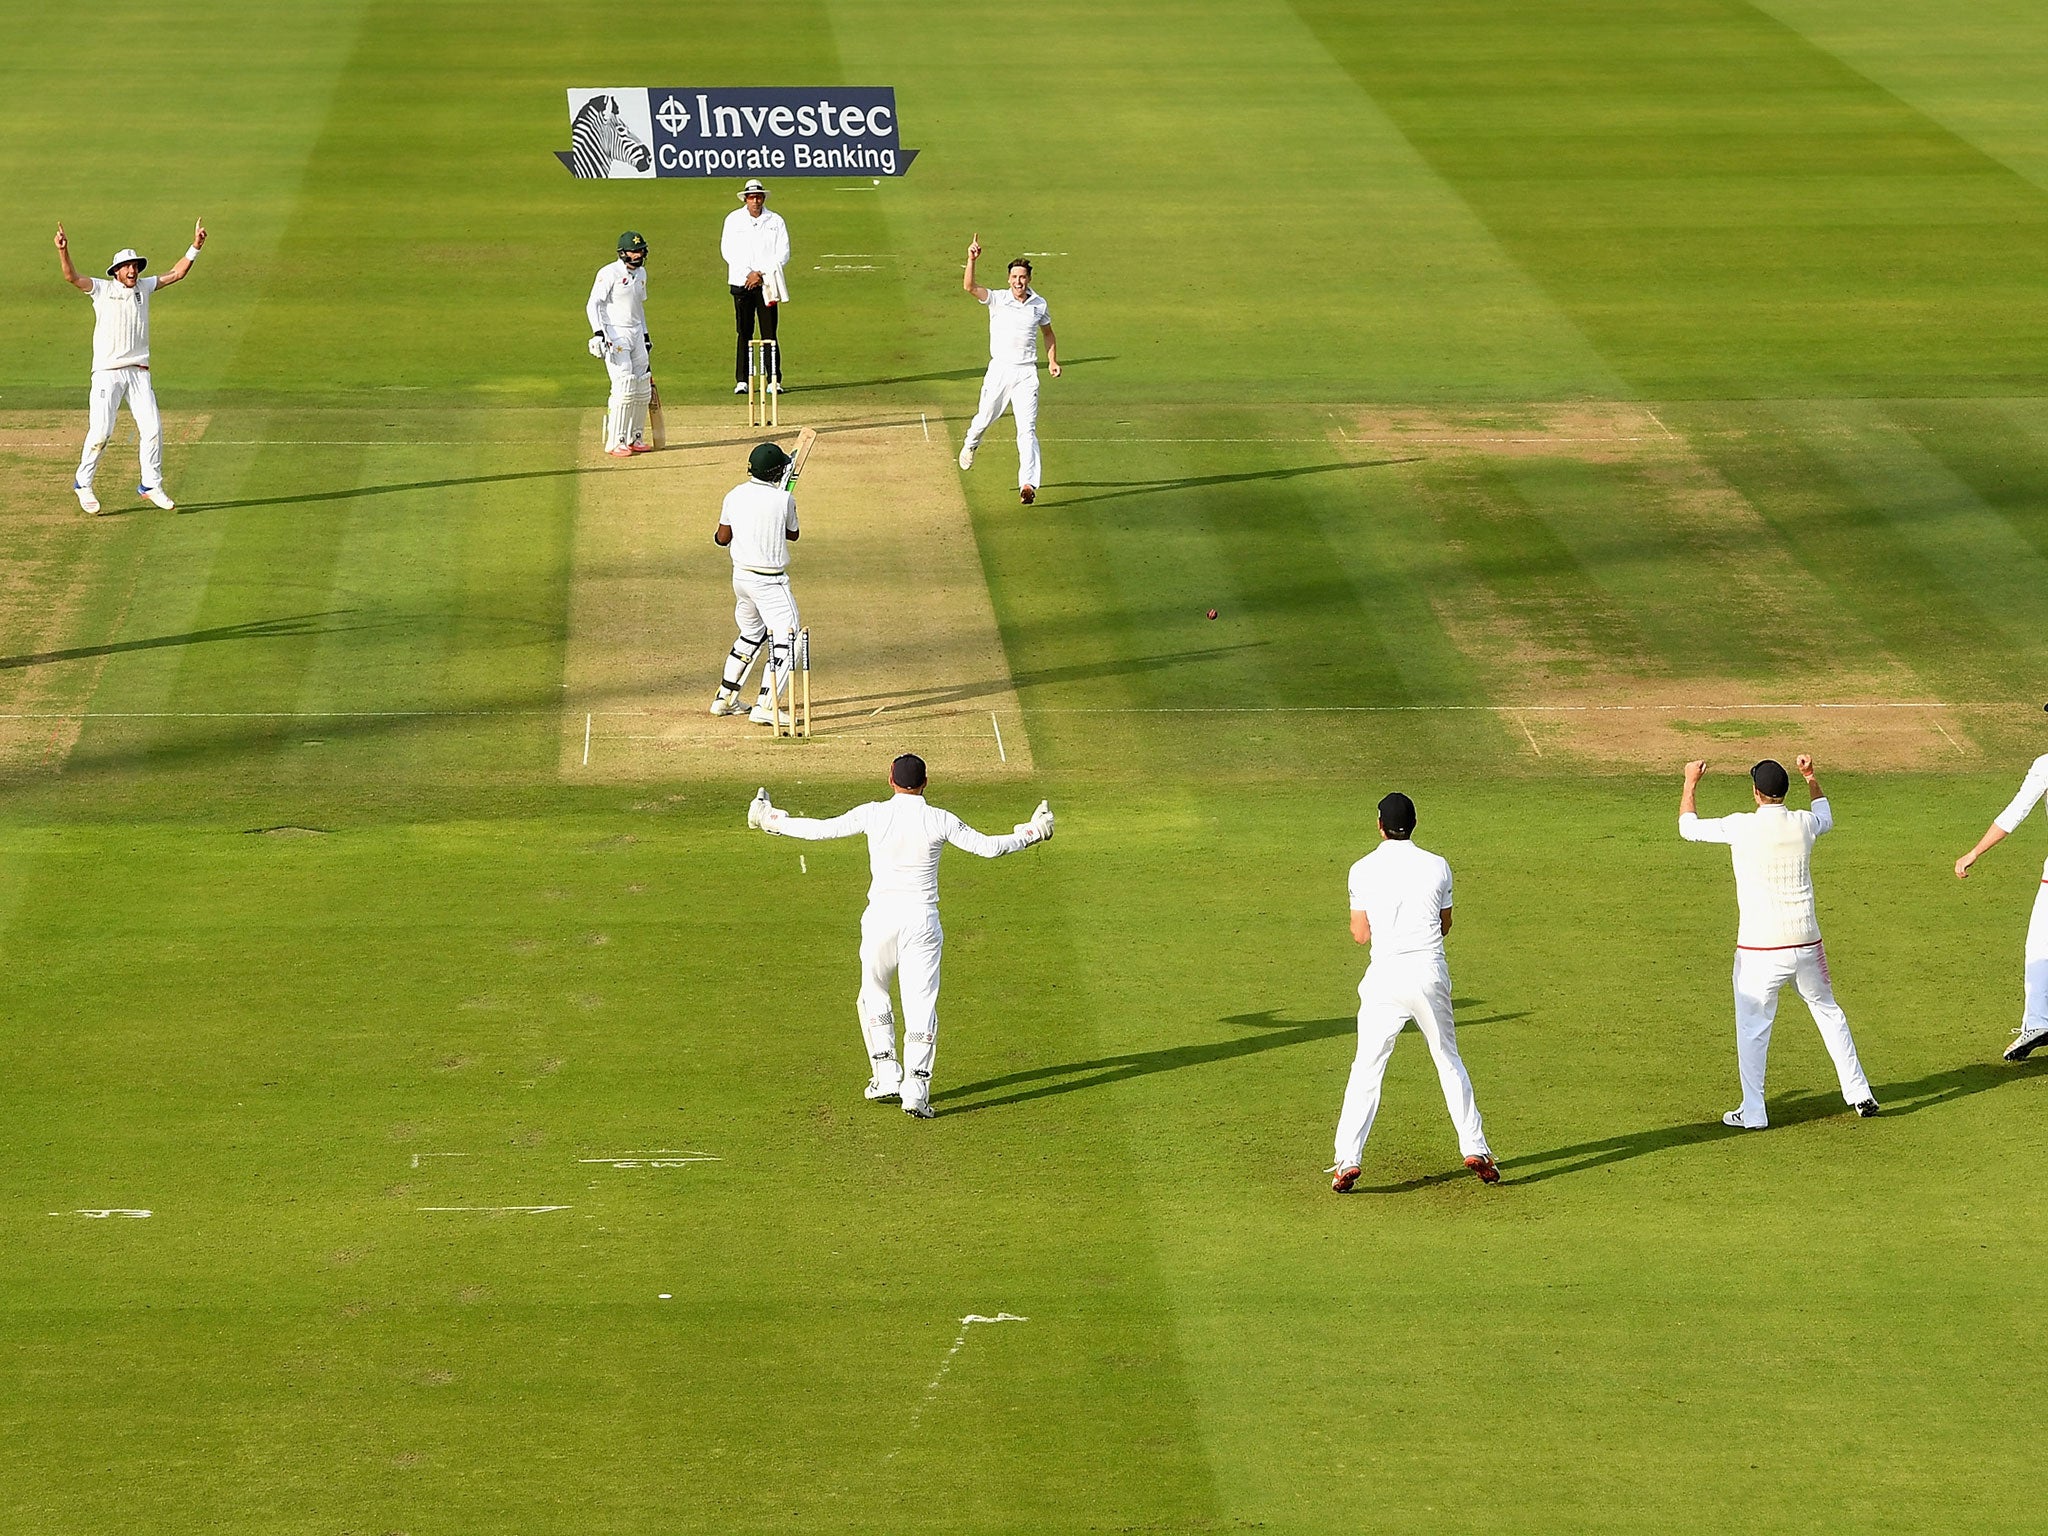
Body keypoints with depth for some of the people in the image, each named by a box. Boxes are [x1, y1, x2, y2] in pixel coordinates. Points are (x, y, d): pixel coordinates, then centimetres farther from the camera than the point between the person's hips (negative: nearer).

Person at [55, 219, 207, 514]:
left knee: (152, 428, 0)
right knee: (100, 432, -8)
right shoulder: (102, 290, -1)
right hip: (107, 372, -5)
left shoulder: (144, 288, 12)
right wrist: (63, 251, -33)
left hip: (139, 372, 5)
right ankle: (83, 483, 11)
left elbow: (176, 274, 14)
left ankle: (151, 485, 12)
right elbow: (72, 277, -15)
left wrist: (195, 247, 3)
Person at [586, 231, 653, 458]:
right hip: (614, 334, -8)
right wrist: (598, 333, -29)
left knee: (642, 388, 8)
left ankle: (635, 438, 21)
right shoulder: (610, 273, -13)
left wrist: (645, 335, 25)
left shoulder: (641, 273, 13)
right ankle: (615, 442, -10)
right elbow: (593, 304, -17)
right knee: (624, 387, -15)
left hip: (636, 333, 8)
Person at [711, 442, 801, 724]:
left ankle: (725, 698, 30)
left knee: (751, 635, 25)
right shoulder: (784, 499, -13)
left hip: (740, 576, 7)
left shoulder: (734, 496, 1)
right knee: (786, 640, -5)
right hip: (770, 582, -7)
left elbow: (722, 538, 12)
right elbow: (792, 534, 5)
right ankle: (765, 707, -16)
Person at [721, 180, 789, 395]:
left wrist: (761, 274, -9)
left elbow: (783, 254, 2)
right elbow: (728, 250, 0)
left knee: (769, 332, -4)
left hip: (767, 283, 0)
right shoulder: (733, 220, 7)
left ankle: (774, 380, -2)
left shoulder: (776, 221, 7)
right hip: (741, 283, 0)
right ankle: (741, 381, 2)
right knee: (744, 333, -1)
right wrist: (748, 274, -10)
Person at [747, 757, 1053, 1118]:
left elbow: (820, 830, -3)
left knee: (873, 996, 21)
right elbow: (988, 847, 0)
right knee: (921, 1005, 1)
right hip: (923, 917, 0)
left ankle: (887, 1075, 16)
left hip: (881, 915, 0)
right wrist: (1030, 834, 16)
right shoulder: (940, 821, -2)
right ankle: (916, 1091, -7)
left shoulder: (873, 814, -3)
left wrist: (772, 821, 10)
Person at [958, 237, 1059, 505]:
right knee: (985, 419, 10)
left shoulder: (1039, 305, 6)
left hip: (1026, 373, 0)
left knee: (1027, 430, -9)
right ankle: (970, 445, 46)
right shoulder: (997, 299, -2)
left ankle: (1028, 484, -16)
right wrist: (972, 260, -32)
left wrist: (1052, 361, 11)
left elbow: (1048, 333, 22)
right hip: (999, 370, 0)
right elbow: (969, 286, -18)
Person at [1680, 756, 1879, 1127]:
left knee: (1752, 1027, 5)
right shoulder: (1803, 824, 1)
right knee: (1828, 1012, 19)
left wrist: (1691, 783, 20)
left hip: (1759, 950, -4)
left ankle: (1752, 1113, 5)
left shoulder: (1740, 827, -11)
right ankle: (1858, 1093, 21)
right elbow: (1826, 817, 27)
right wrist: (1811, 777, 37)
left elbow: (1688, 828, 5)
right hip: (1806, 943, 4)